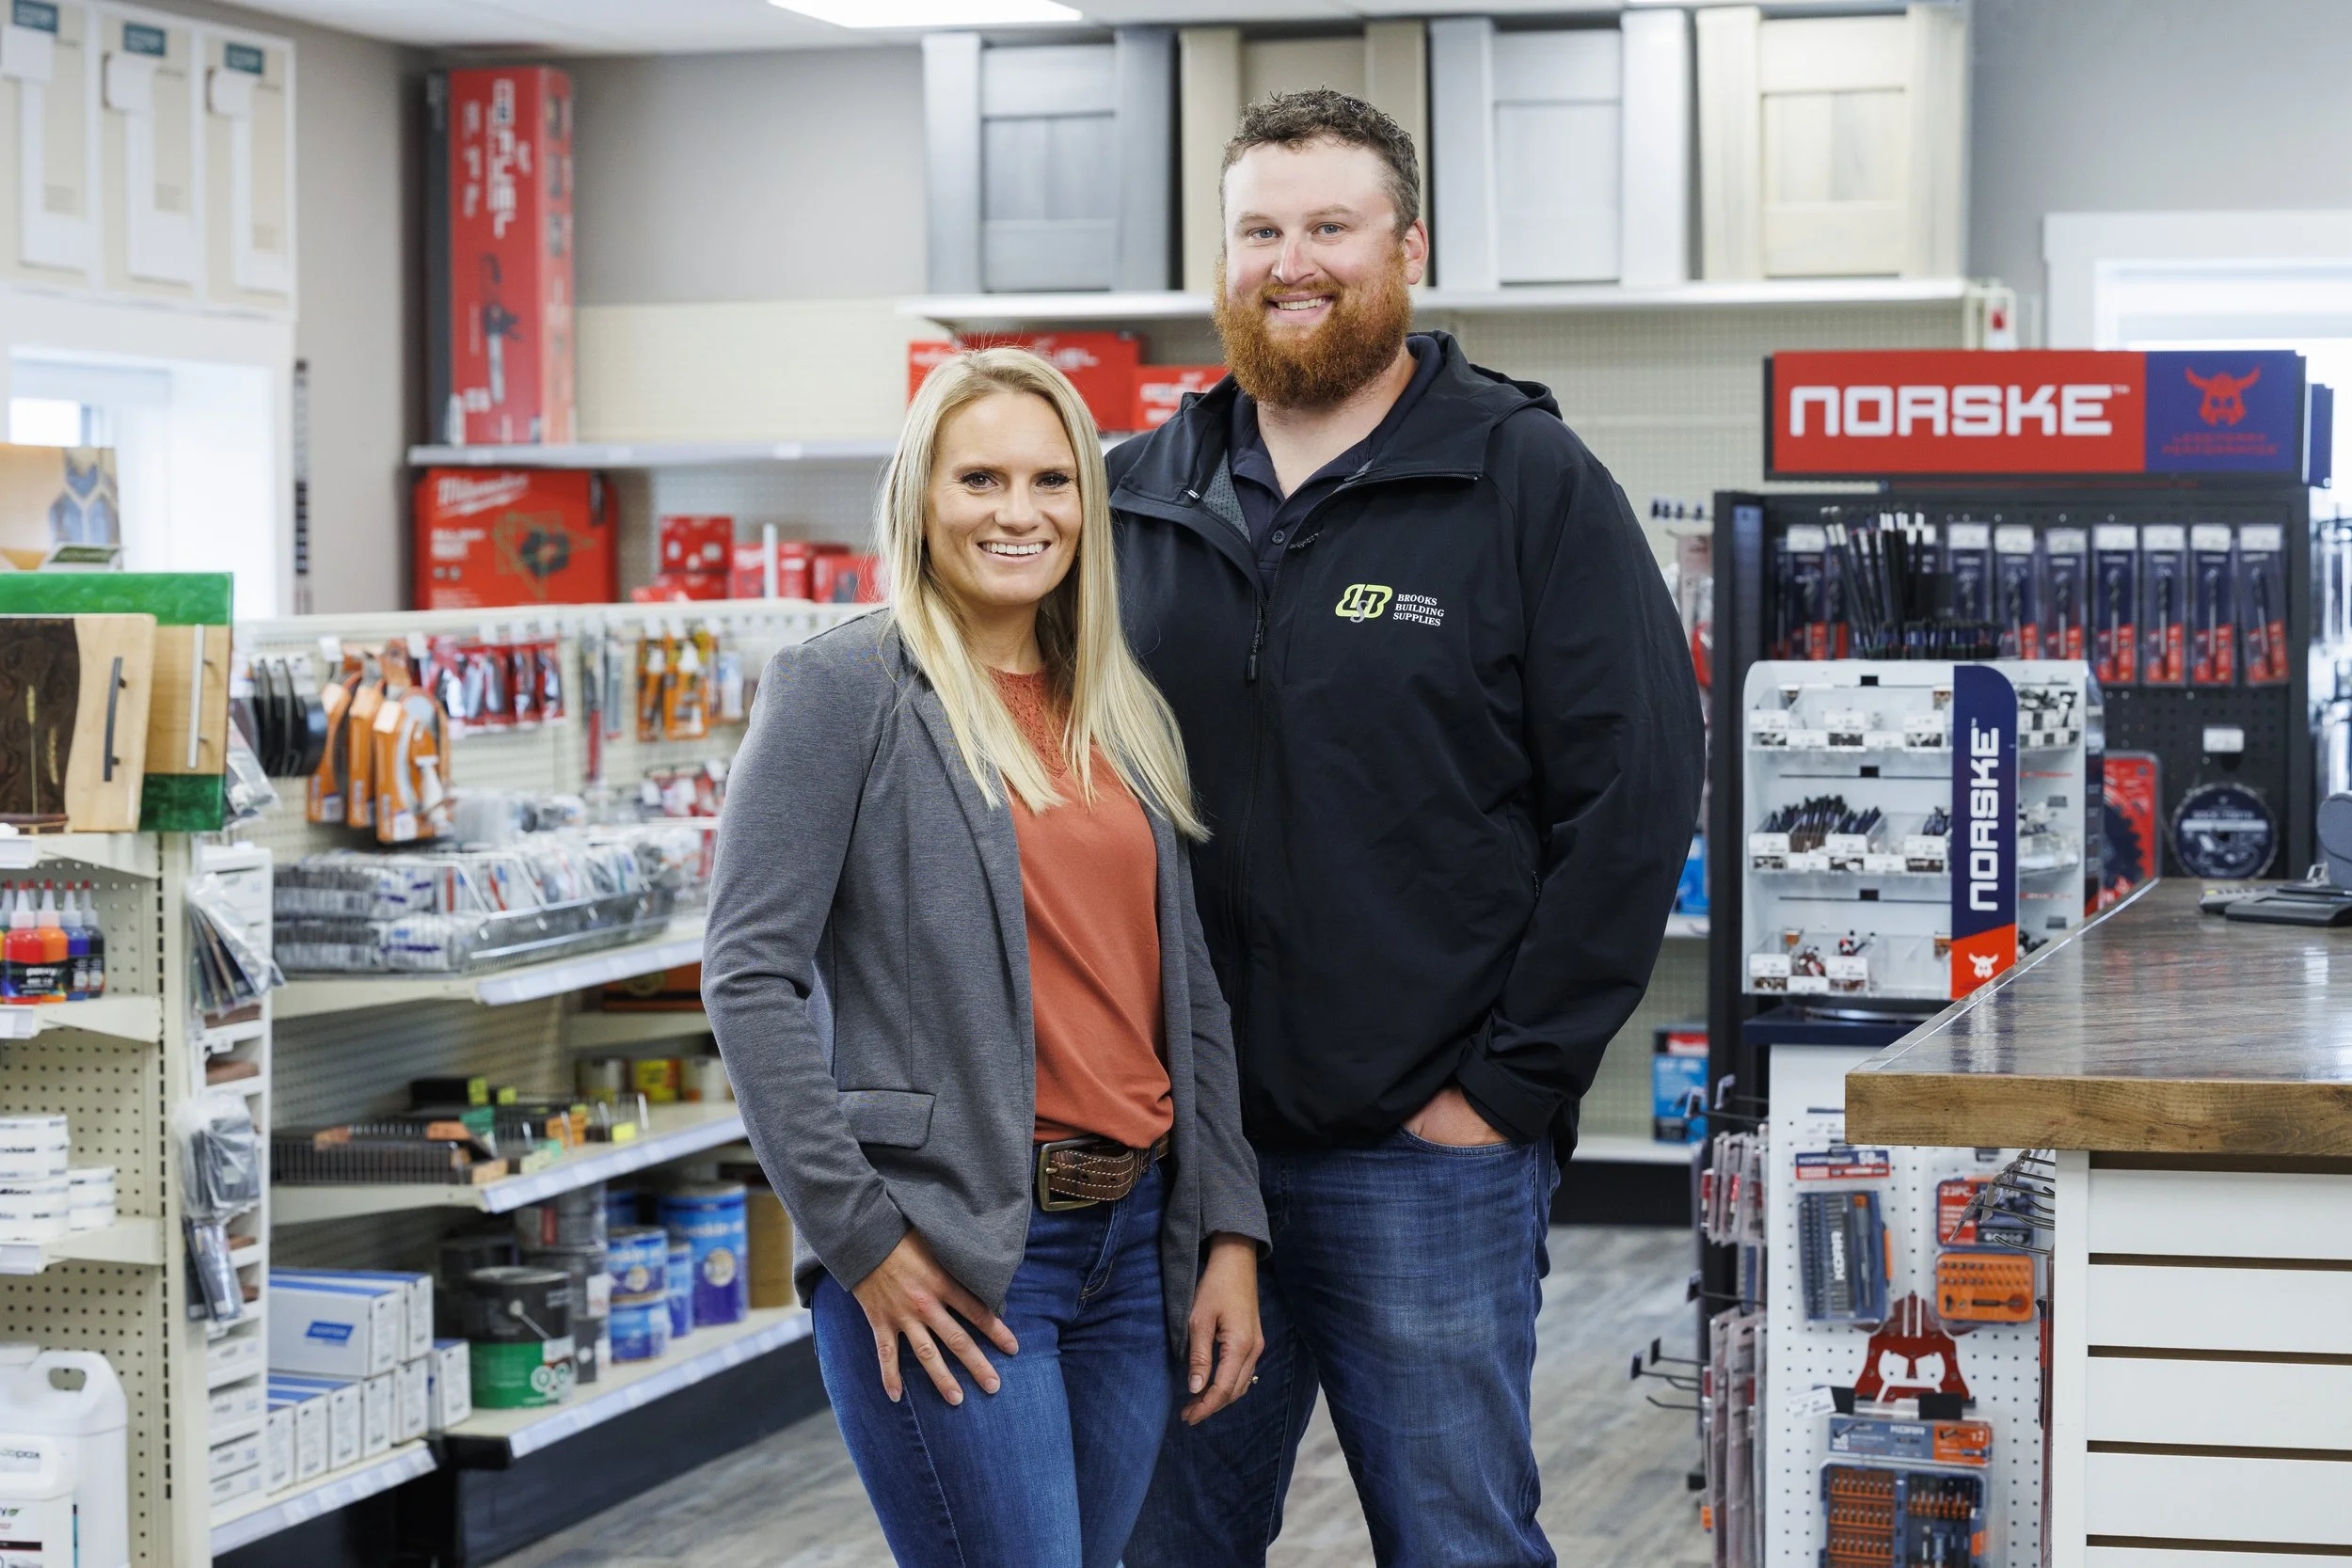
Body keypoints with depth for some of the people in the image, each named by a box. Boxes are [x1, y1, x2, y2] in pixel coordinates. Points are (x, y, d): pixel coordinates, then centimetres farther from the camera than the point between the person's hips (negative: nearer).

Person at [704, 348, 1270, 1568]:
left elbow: (1188, 992, 16)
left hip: (1133, 1240, 6)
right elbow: (750, 976, -10)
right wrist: (861, 1235, -13)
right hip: (947, 1258, -6)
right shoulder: (844, 688, -5)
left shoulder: (1123, 714, 14)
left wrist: (1230, 1235, 8)